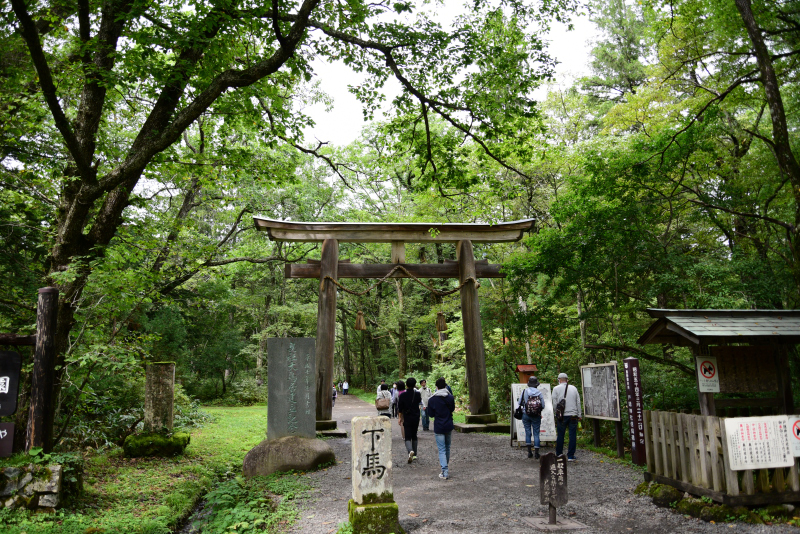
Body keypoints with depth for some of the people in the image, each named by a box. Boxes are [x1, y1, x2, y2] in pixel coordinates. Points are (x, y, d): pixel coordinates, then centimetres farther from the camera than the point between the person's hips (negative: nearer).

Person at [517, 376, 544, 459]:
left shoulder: (524, 391, -6)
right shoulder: (539, 393, -6)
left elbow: (520, 403, -2)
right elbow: (543, 406, -3)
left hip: (526, 415, 0)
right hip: (536, 416, 0)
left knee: (527, 432, 9)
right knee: (536, 433, 6)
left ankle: (529, 452, 10)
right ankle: (536, 453, 5)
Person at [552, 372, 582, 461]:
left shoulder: (556, 389, 1)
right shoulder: (574, 388, 8)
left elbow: (555, 403, 1)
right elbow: (578, 403, 9)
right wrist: (579, 415, 15)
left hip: (562, 416, -1)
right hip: (573, 415, 1)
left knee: (560, 435, 7)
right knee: (572, 435, 4)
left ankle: (559, 455, 16)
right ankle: (570, 456, 6)